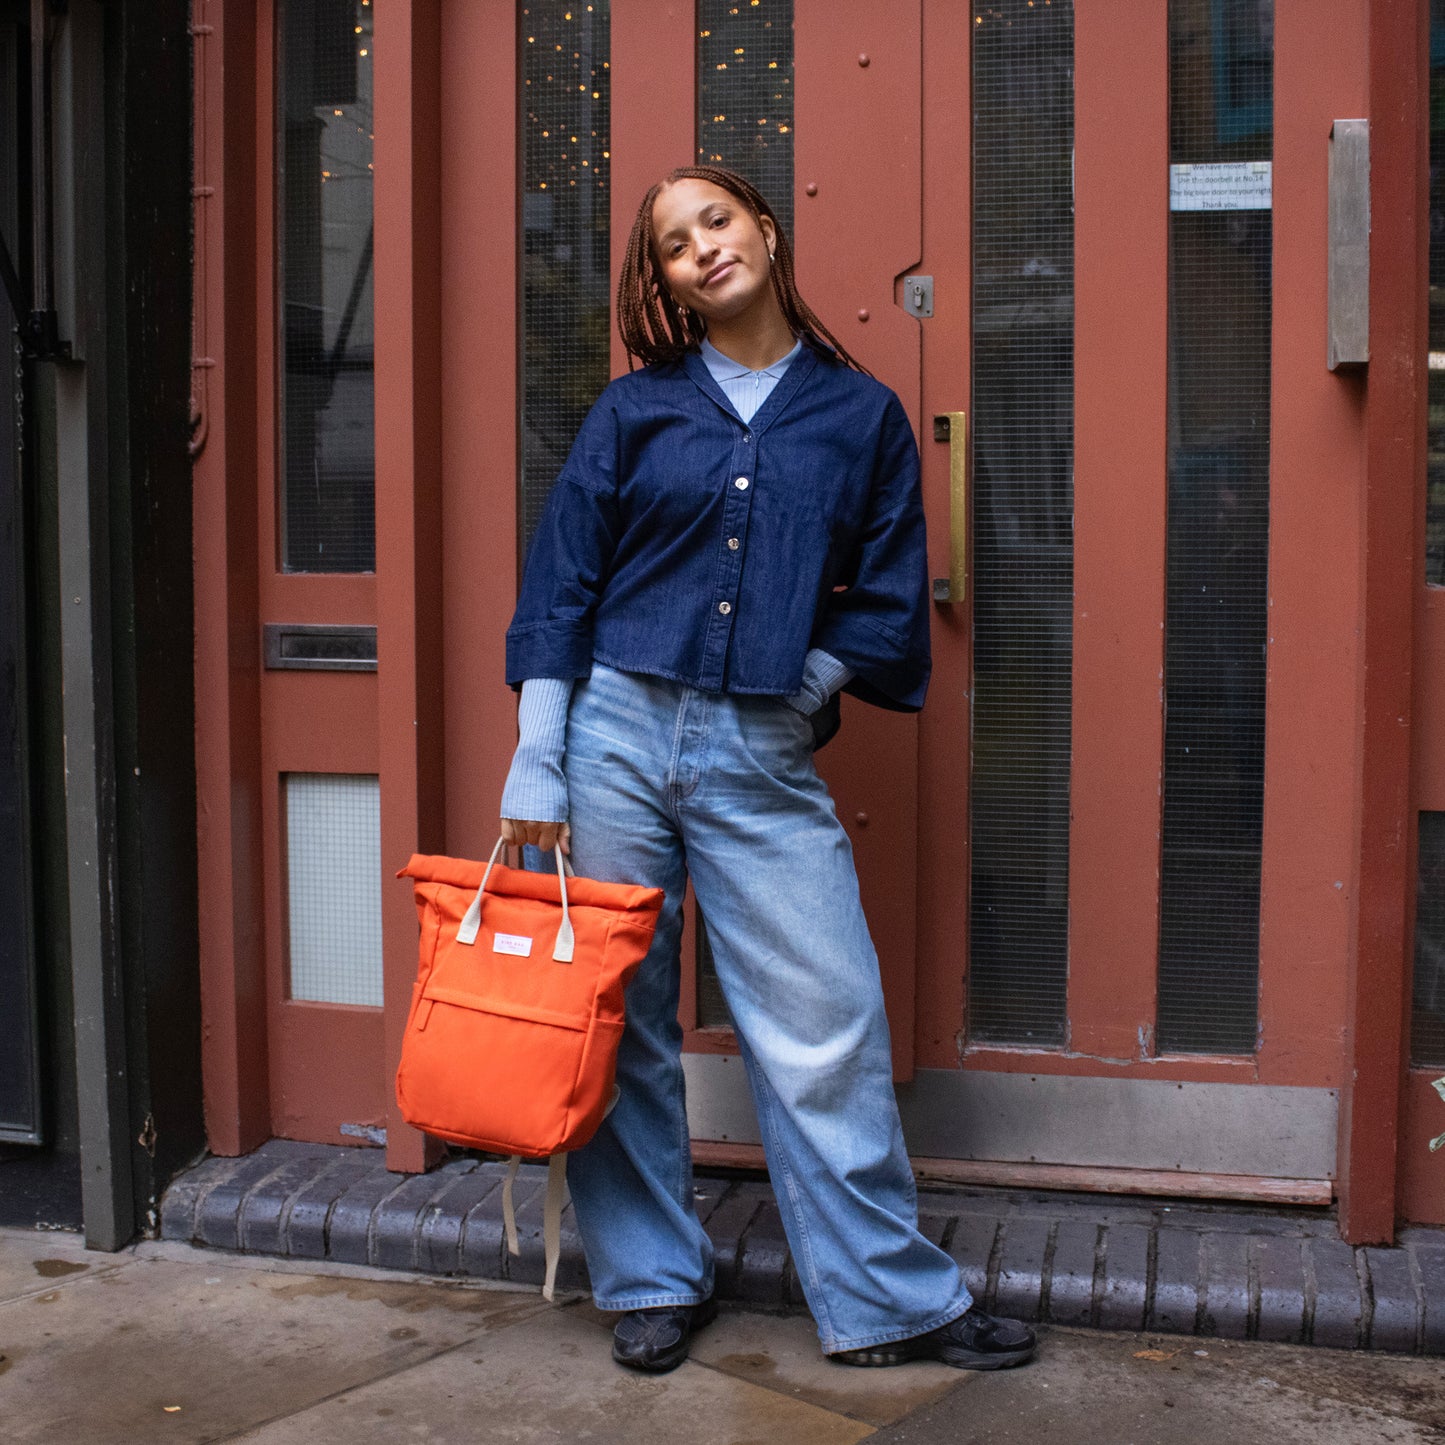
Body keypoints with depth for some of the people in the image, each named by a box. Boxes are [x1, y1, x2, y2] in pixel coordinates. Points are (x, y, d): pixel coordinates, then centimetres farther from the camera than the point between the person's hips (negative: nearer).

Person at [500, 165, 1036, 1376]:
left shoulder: (863, 415, 7)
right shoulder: (635, 410, 7)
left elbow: (890, 607, 8)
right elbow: (560, 588, 4)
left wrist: (787, 681, -3)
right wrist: (536, 770, -2)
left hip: (767, 762, 0)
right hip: (617, 732, 1)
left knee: (826, 1028, -1)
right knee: (619, 1022, 7)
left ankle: (890, 1299, 13)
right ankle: (653, 1285, 23)